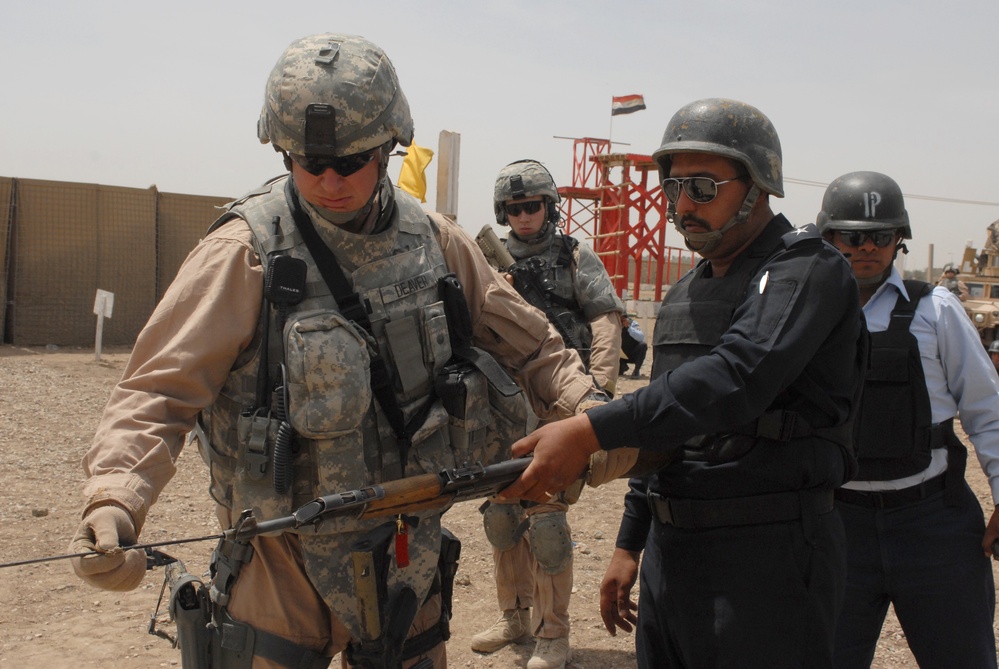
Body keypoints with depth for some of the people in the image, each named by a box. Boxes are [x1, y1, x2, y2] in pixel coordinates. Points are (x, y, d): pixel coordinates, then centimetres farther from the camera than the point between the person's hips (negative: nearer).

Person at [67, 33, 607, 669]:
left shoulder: (434, 241, 1)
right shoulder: (247, 250, -13)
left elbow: (528, 347, 10)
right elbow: (159, 391, -16)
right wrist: (114, 503, -31)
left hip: (410, 560, 4)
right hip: (285, 566, -4)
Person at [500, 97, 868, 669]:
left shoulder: (807, 270, -10)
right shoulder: (684, 295, 16)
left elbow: (735, 380, -27)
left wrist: (591, 431, -32)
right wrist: (630, 545, 20)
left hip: (767, 557, -7)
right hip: (669, 554, 8)